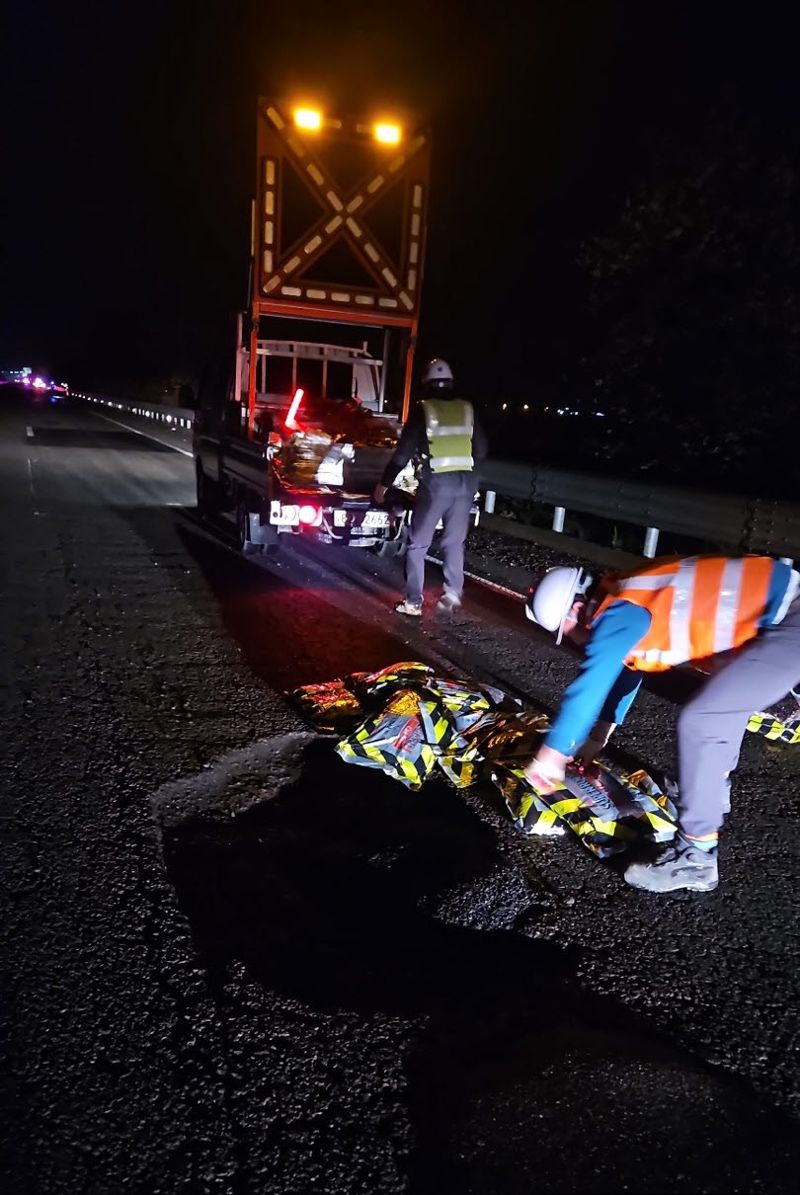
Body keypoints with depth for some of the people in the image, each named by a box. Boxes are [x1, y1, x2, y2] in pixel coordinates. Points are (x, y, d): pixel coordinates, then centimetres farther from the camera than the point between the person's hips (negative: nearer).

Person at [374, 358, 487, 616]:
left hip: (436, 482, -3)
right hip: (466, 482, 3)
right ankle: (453, 593, 5)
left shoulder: (423, 409, 1)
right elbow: (481, 450, 14)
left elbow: (403, 452, -1)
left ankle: (413, 603, 7)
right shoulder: (468, 409, 10)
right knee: (454, 542, 18)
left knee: (417, 544, 7)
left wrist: (384, 483, 9)